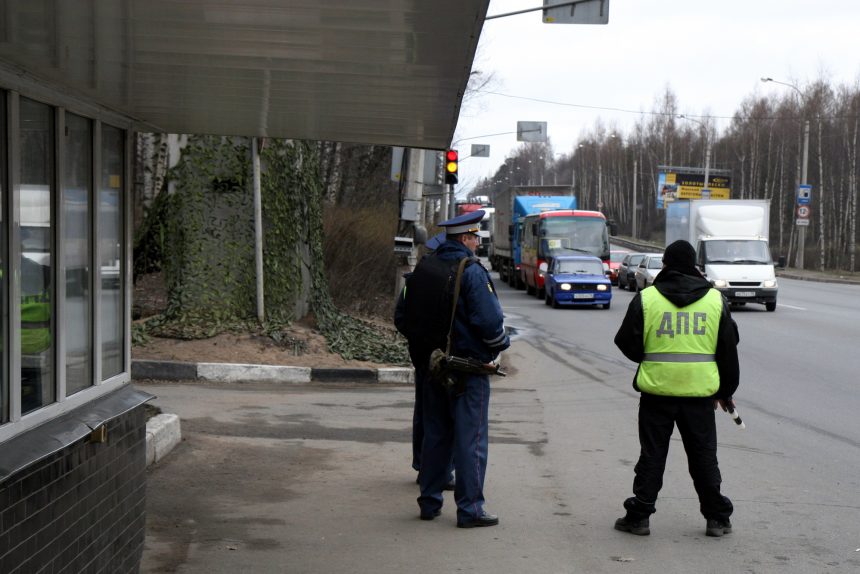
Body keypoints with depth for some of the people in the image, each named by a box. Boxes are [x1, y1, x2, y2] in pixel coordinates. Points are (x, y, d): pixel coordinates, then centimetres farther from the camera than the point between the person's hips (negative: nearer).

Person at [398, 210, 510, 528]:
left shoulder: (424, 267, 6)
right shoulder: (471, 271, -17)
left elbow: (409, 315, 12)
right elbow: (490, 319, -21)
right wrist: (500, 344, -2)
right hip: (468, 367, -7)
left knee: (436, 434, 16)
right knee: (470, 439, 0)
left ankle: (429, 501, 22)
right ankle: (469, 509, 3)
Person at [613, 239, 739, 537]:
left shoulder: (645, 298, -4)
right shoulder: (716, 300, 3)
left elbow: (627, 343, 0)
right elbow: (728, 351, 7)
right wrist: (726, 391, 17)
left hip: (657, 390, -1)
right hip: (700, 391, 1)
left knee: (652, 455, 8)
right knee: (704, 456, 11)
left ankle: (639, 515, 9)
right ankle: (717, 517, 16)